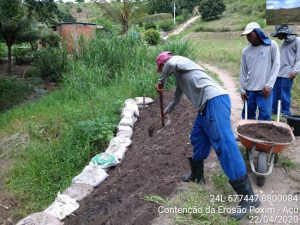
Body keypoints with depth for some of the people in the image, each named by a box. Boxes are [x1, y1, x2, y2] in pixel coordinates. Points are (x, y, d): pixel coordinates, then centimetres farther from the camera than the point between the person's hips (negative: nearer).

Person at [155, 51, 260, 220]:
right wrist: (166, 112, 63)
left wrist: (162, 81, -4)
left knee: (224, 145, -15)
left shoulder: (179, 60, 8)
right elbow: (177, 99, 48)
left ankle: (248, 197, -13)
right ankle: (197, 176, 35)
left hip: (215, 100, -10)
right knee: (197, 139, 18)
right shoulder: (179, 75, 33)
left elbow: (171, 63, -20)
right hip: (207, 106, 10)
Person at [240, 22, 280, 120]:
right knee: (248, 116, 9)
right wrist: (242, 89, 5)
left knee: (265, 116, -5)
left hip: (264, 89, -3)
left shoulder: (271, 45, -1)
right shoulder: (245, 51, 5)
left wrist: (269, 85, -11)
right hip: (249, 90, 3)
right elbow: (243, 71, 9)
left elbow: (276, 66, -3)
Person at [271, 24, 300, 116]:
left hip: (287, 74, -7)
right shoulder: (285, 42, 17)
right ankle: (273, 110, 23)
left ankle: (285, 114, 6)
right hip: (279, 73, 7)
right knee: (275, 93, 11)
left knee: (285, 95, -4)